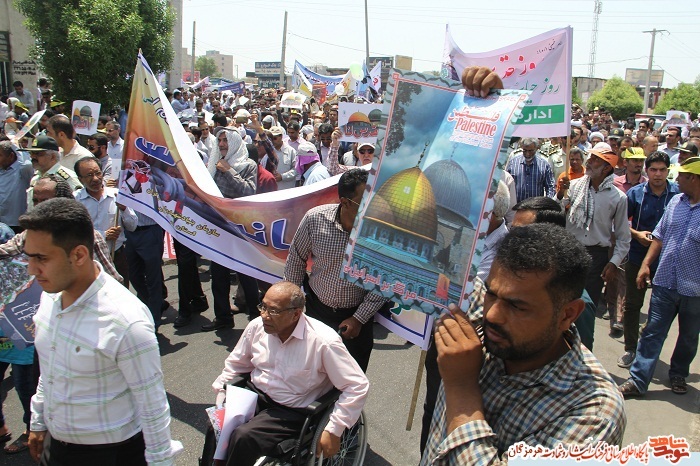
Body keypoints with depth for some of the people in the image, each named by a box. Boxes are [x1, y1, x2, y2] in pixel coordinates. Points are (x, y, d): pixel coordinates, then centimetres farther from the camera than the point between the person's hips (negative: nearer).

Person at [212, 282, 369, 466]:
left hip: (292, 412, -5)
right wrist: (220, 402, 5)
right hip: (253, 397, 6)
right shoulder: (257, 327, -5)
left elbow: (358, 386, -18)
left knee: (243, 437, -27)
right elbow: (235, 364, 13)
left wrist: (333, 430, -18)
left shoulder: (323, 341, -22)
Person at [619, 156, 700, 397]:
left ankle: (678, 375, 36)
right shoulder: (675, 201, 4)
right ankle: (638, 380, 6)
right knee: (652, 332, 2)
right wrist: (646, 264, 5)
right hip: (665, 282, 3)